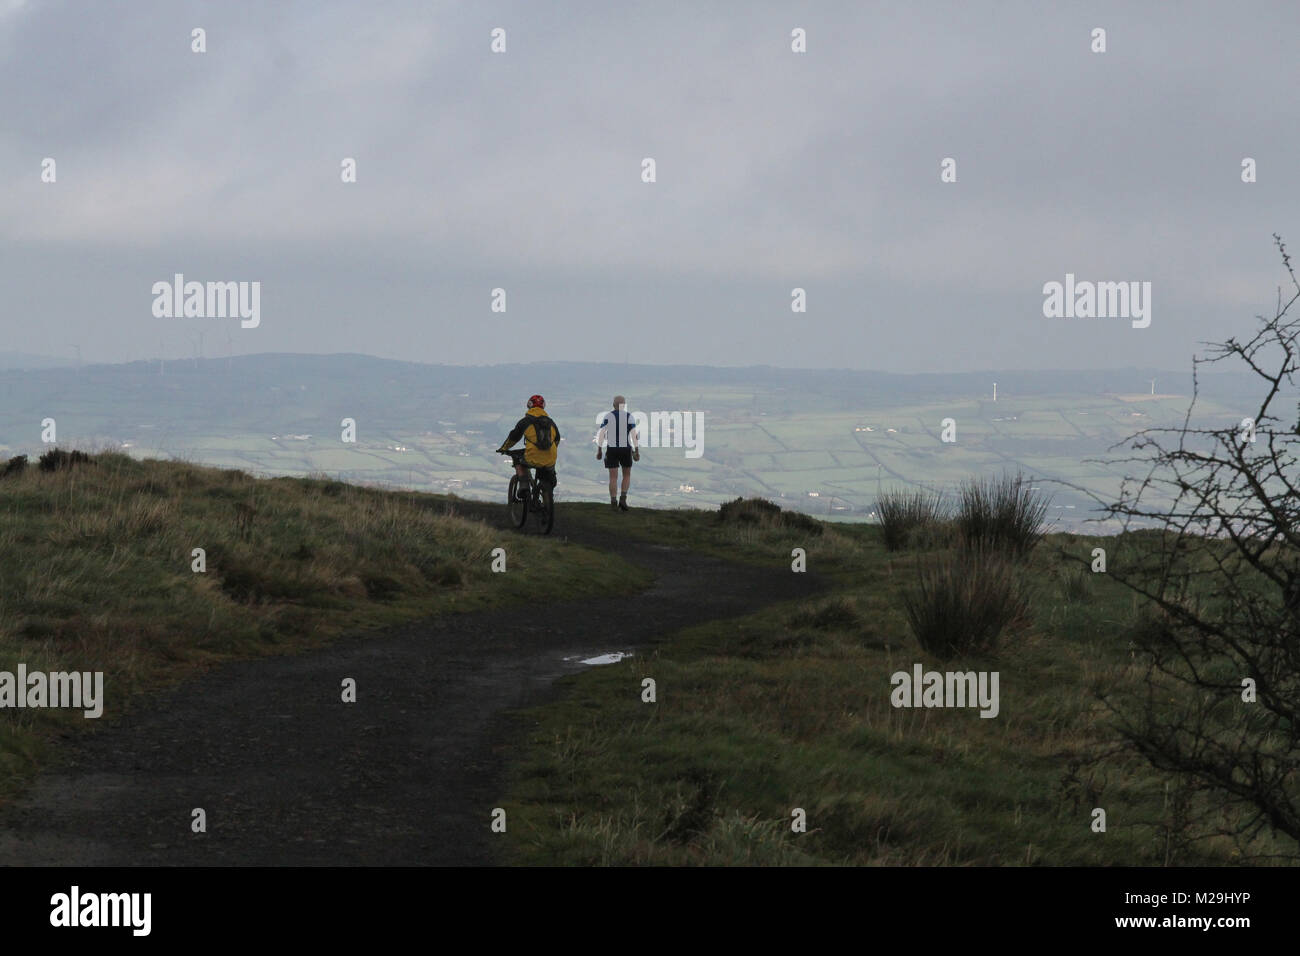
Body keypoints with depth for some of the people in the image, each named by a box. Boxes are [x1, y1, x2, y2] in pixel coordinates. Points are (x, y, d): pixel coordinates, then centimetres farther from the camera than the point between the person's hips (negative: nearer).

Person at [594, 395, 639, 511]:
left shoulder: (608, 416, -1)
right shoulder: (629, 417, -2)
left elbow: (601, 434, -6)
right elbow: (634, 435, -8)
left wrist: (599, 450, -1)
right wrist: (637, 452, -5)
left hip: (612, 449, 0)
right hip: (626, 449, 0)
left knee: (613, 477, 3)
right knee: (627, 475, 16)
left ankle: (613, 502, -8)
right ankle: (623, 498, -1)